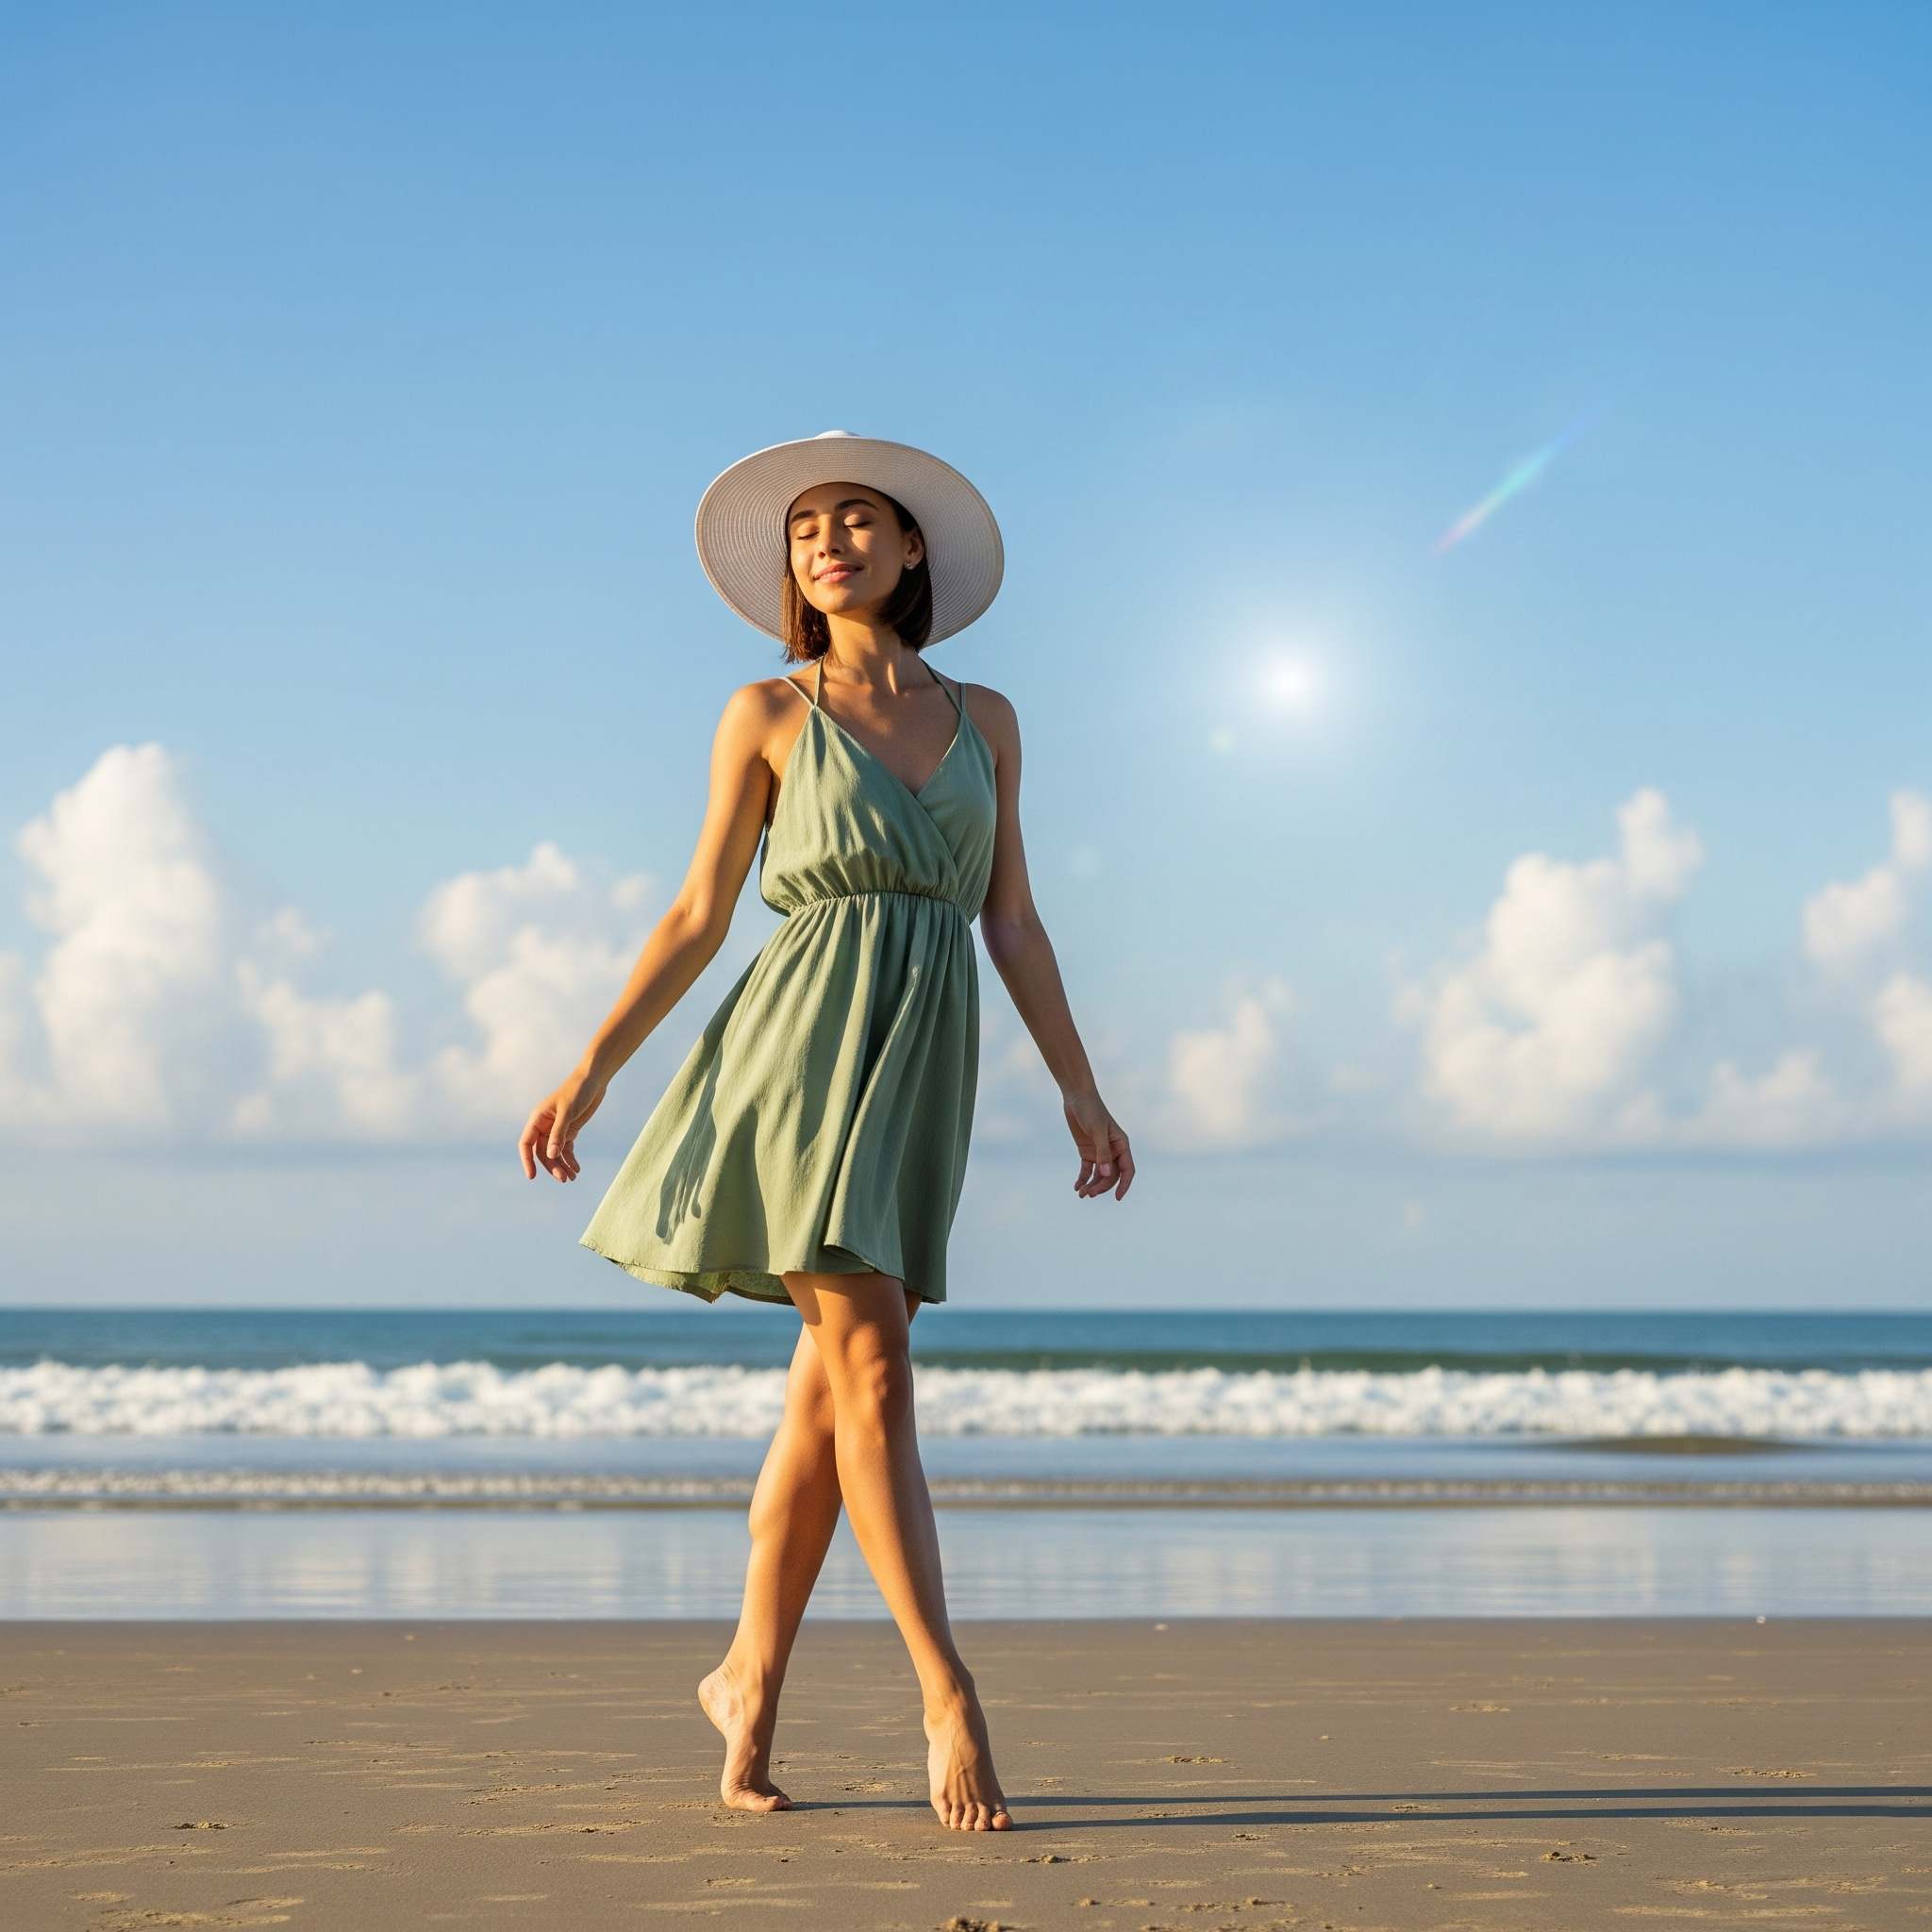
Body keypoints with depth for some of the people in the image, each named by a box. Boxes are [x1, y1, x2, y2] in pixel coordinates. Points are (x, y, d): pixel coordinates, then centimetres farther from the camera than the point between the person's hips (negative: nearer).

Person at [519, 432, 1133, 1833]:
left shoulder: (984, 719, 14)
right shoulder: (768, 715, 5)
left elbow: (1015, 923, 14)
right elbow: (701, 915, 6)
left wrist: (1081, 1089, 8)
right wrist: (591, 1070, 2)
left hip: (926, 1061, 4)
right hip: (807, 1035, -4)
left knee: (832, 1392, 5)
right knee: (873, 1373, -12)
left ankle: (751, 1680, 18)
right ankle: (951, 1703, -12)